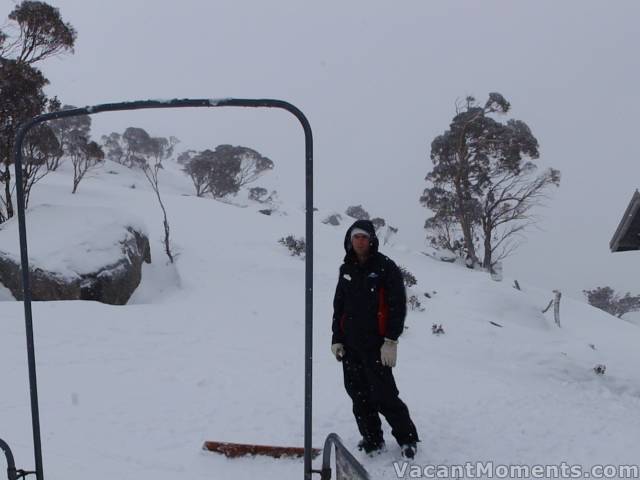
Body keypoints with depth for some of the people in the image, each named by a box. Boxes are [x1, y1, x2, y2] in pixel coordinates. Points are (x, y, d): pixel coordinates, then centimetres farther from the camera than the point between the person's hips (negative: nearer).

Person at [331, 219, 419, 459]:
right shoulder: (346, 269, 11)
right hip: (350, 344, 6)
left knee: (384, 394, -4)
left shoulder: (386, 267, -6)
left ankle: (407, 438, 16)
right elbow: (338, 305, 16)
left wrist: (391, 340, -14)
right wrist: (336, 338, 10)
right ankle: (372, 439, 25)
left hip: (375, 344, -6)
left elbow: (398, 305, -10)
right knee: (358, 394, 10)